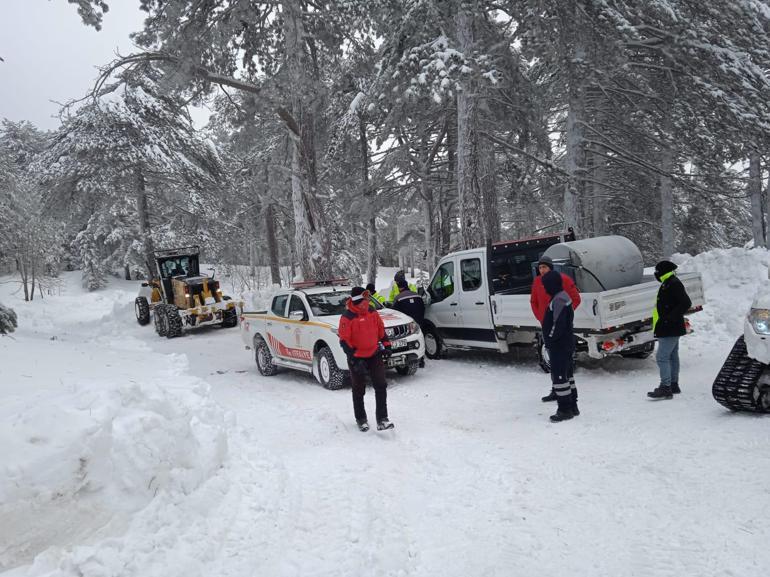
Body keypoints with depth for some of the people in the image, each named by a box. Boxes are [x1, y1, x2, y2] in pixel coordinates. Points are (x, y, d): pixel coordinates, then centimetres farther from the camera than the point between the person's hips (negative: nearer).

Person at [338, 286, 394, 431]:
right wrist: (353, 358, -21)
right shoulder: (347, 317, -16)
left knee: (381, 386, -3)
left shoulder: (372, 312, 1)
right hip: (357, 358, -4)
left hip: (374, 355, 4)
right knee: (359, 390, 10)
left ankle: (382, 419, 1)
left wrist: (385, 346, 10)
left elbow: (381, 329, 15)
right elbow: (344, 340, -16)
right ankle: (361, 419, 26)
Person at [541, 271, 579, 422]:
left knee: (559, 376, -5)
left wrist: (550, 338, -14)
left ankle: (565, 410, 0)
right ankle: (572, 406, 25)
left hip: (559, 346, -11)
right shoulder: (563, 297, 14)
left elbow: (558, 324, -25)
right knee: (564, 375, 17)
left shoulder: (558, 300, -19)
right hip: (566, 344, 11)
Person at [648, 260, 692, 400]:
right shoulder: (668, 284, 15)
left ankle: (665, 388, -12)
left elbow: (686, 303, -24)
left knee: (662, 357, -12)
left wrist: (670, 317, -24)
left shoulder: (673, 284, -17)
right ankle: (673, 385, 26)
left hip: (670, 329, -11)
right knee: (672, 356, 17)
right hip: (672, 329, 11)